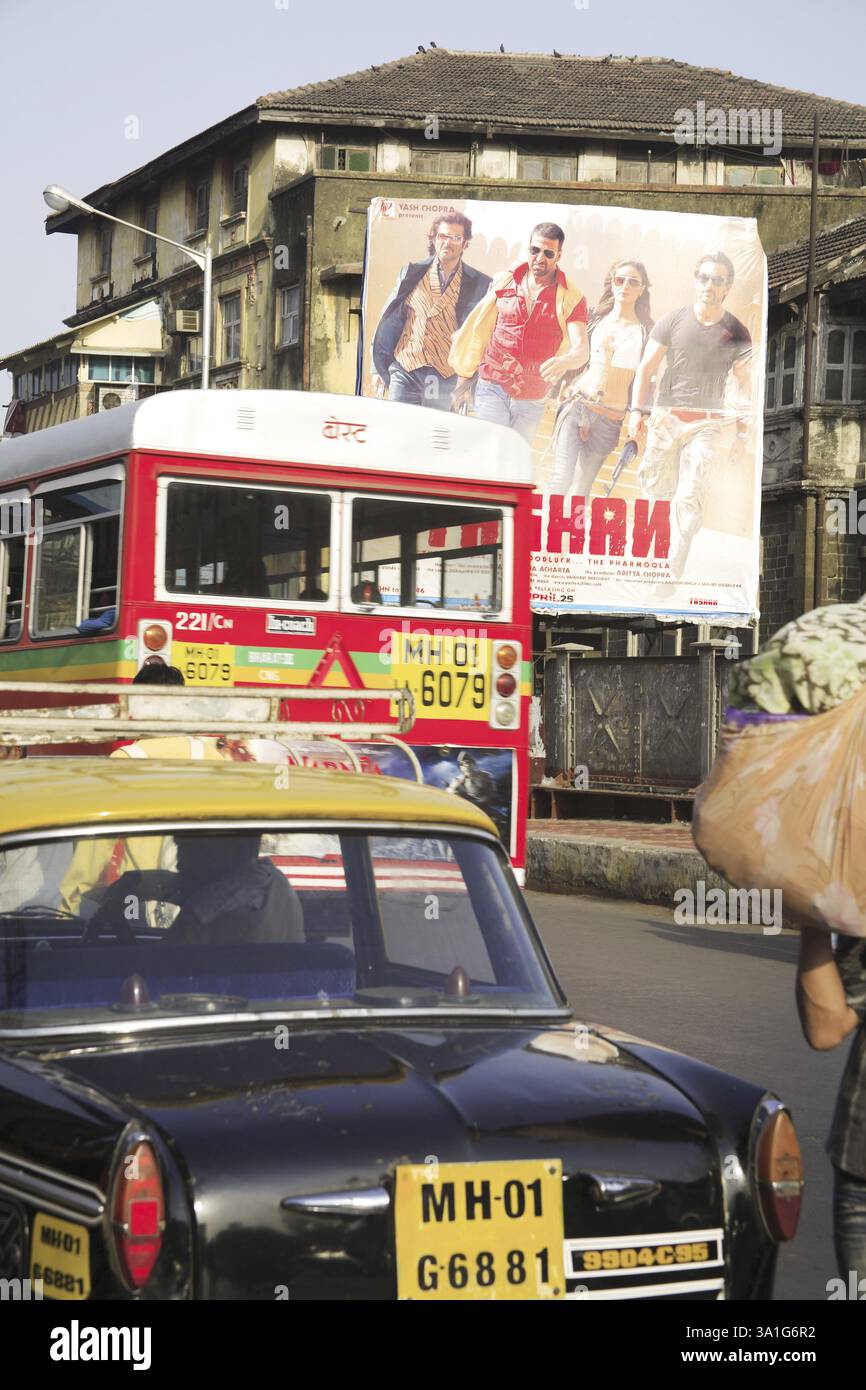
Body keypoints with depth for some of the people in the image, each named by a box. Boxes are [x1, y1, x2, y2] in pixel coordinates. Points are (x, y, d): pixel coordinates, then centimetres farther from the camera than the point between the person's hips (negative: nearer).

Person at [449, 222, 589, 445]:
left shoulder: (571, 298, -5)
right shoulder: (503, 282, 2)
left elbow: (581, 349, -16)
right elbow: (477, 331, 9)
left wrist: (564, 362, -40)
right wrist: (464, 378, 11)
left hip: (532, 401, 0)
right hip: (492, 389, 0)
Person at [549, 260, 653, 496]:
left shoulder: (645, 330, 6)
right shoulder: (595, 319, 11)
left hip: (611, 415, -1)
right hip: (577, 404, 1)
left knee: (580, 489, 0)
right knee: (561, 479, -12)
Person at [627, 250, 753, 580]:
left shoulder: (737, 334, 0)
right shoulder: (673, 322, -1)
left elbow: (745, 383, 7)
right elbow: (646, 368, 1)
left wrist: (741, 432, 3)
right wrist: (637, 410, -7)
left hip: (710, 423, -1)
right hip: (666, 417, 1)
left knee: (689, 497, -10)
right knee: (655, 489, 6)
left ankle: (674, 572, -8)